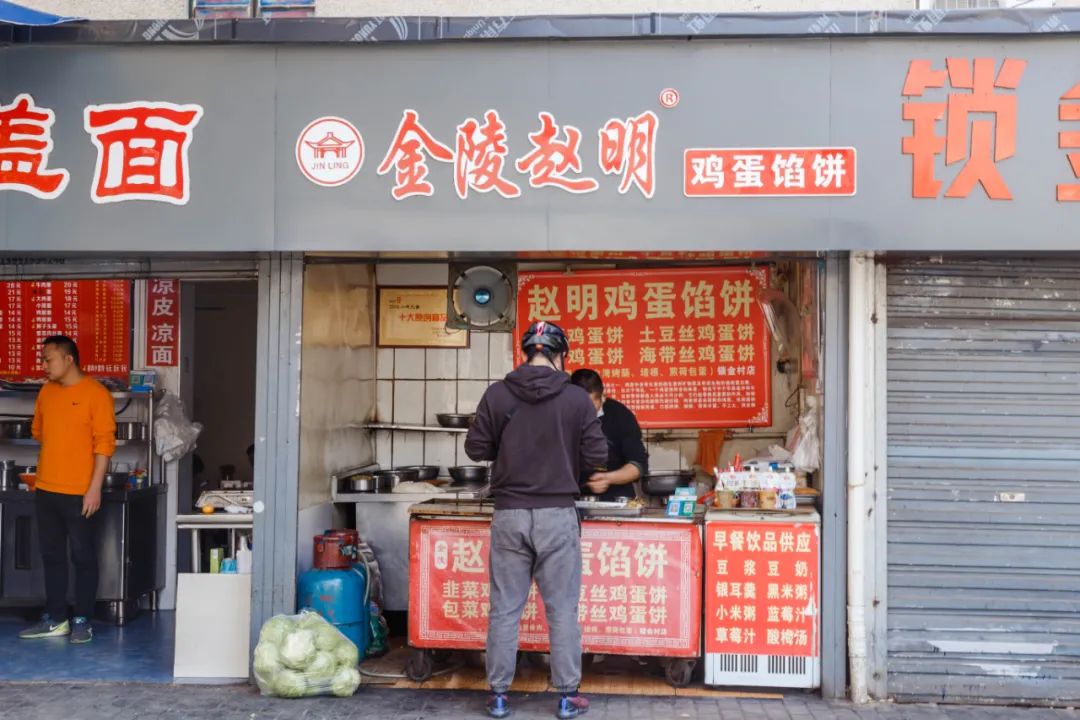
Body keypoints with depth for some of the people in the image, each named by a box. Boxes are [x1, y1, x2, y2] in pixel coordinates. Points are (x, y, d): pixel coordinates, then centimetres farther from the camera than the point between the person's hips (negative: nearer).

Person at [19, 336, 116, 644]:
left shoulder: (96, 393, -9)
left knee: (83, 557, 2)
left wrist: (95, 488, -16)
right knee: (52, 556, 11)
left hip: (80, 492, -6)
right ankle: (55, 619, 20)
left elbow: (104, 443, -12)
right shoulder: (46, 392, 9)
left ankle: (82, 621, 10)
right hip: (46, 490, 6)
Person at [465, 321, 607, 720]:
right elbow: (596, 455, -3)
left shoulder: (497, 394, -3)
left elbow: (476, 448, 2)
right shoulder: (576, 398, -6)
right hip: (558, 515, -1)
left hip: (509, 515, 1)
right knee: (562, 610, 8)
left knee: (504, 609, 9)